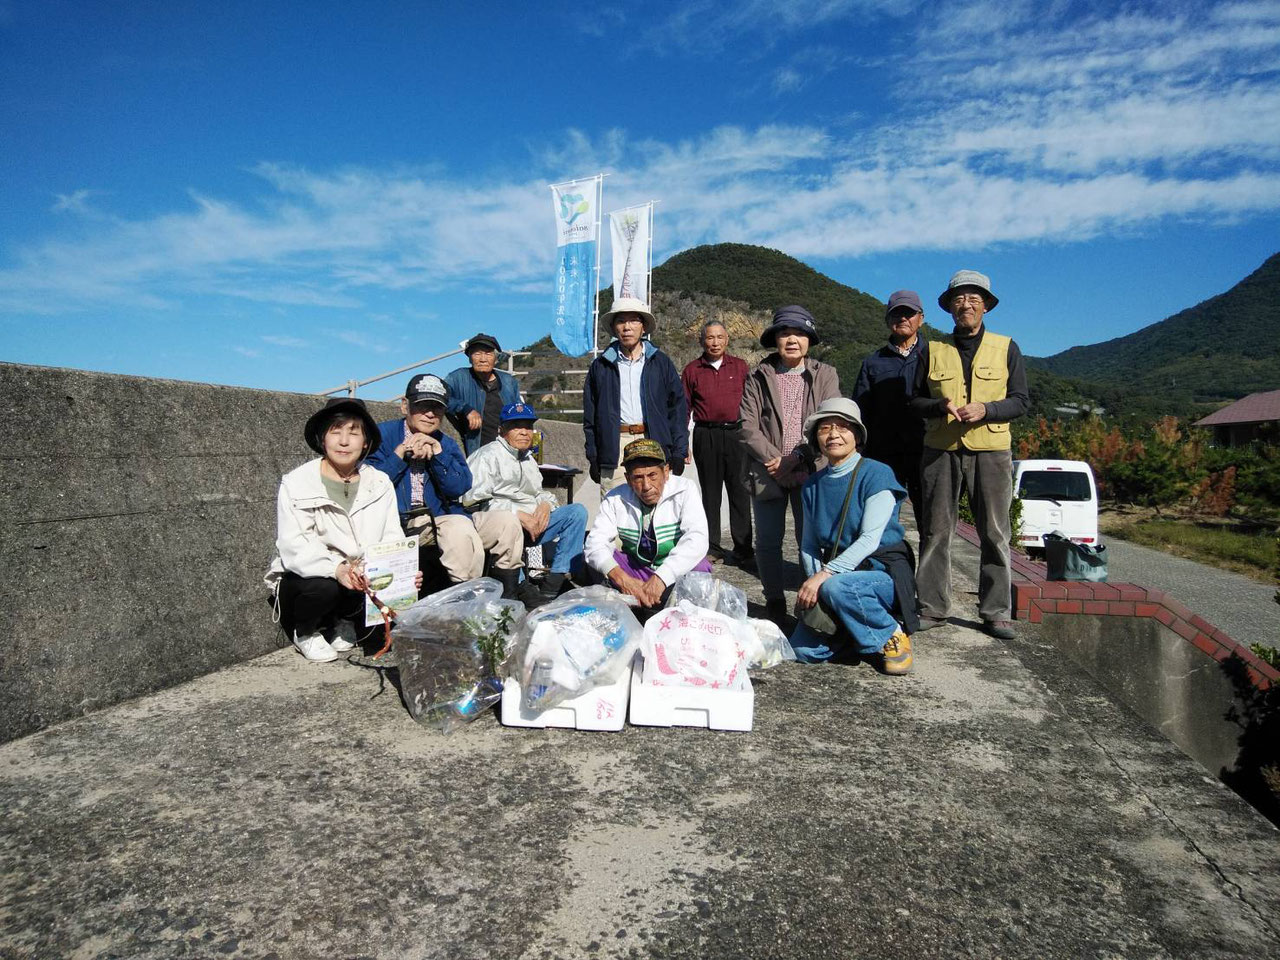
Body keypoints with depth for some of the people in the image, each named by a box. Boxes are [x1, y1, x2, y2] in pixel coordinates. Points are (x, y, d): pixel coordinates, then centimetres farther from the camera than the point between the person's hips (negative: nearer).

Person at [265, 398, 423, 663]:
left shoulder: (379, 484, 2)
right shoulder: (296, 484, -9)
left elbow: (393, 540, -5)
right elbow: (293, 548, -21)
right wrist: (336, 569, -40)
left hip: (364, 579, 3)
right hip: (304, 578, -3)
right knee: (323, 587, -35)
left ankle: (343, 622, 8)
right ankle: (305, 632, 2)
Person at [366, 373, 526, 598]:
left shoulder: (446, 444, 18)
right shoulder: (383, 434, 4)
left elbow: (460, 488, 2)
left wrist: (438, 453, -6)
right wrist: (400, 454, -11)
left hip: (441, 518, 6)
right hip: (397, 523, -6)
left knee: (506, 521, -9)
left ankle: (506, 603, -3)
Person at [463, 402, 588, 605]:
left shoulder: (529, 460, 25)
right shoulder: (488, 456, -1)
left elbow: (540, 493, 30)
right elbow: (475, 501, -13)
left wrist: (545, 504, 3)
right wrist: (518, 514, -19)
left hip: (532, 524, 8)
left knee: (577, 511, -8)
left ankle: (554, 583, -18)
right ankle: (520, 589, -29)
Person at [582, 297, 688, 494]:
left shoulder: (661, 363, 12)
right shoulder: (600, 366, 12)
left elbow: (678, 408, 10)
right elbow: (590, 415, 12)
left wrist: (678, 453, 2)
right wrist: (593, 457, 5)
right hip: (614, 450, 0)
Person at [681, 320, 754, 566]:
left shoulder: (740, 366, 9)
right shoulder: (692, 370, 8)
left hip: (736, 434, 0)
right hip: (706, 436, 0)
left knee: (740, 491, -1)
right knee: (710, 493, 6)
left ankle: (743, 548, 6)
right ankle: (712, 547, 15)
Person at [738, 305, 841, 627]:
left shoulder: (825, 375, 6)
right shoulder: (758, 378, 8)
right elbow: (748, 425, -1)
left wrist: (797, 458, -12)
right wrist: (773, 458, -12)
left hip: (811, 471, -1)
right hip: (767, 473, 1)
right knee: (768, 541, 5)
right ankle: (774, 603, 19)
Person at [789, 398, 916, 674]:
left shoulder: (877, 474, -11)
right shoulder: (813, 486, 7)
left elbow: (869, 539, -19)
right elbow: (809, 544, 8)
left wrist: (825, 574, -27)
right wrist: (813, 580, -10)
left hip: (882, 571, -5)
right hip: (834, 574, 5)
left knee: (836, 587, -38)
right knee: (802, 650, -12)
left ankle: (892, 636, -9)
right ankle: (863, 632, 15)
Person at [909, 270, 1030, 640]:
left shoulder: (1006, 348, 9)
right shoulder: (934, 349, 11)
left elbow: (1020, 400, 5)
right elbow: (914, 399, 9)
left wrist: (984, 409, -14)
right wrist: (941, 406, -12)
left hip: (991, 451, 0)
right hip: (940, 451, 1)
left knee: (994, 534, 2)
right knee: (935, 531, 2)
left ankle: (995, 611, 12)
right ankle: (932, 608, 11)